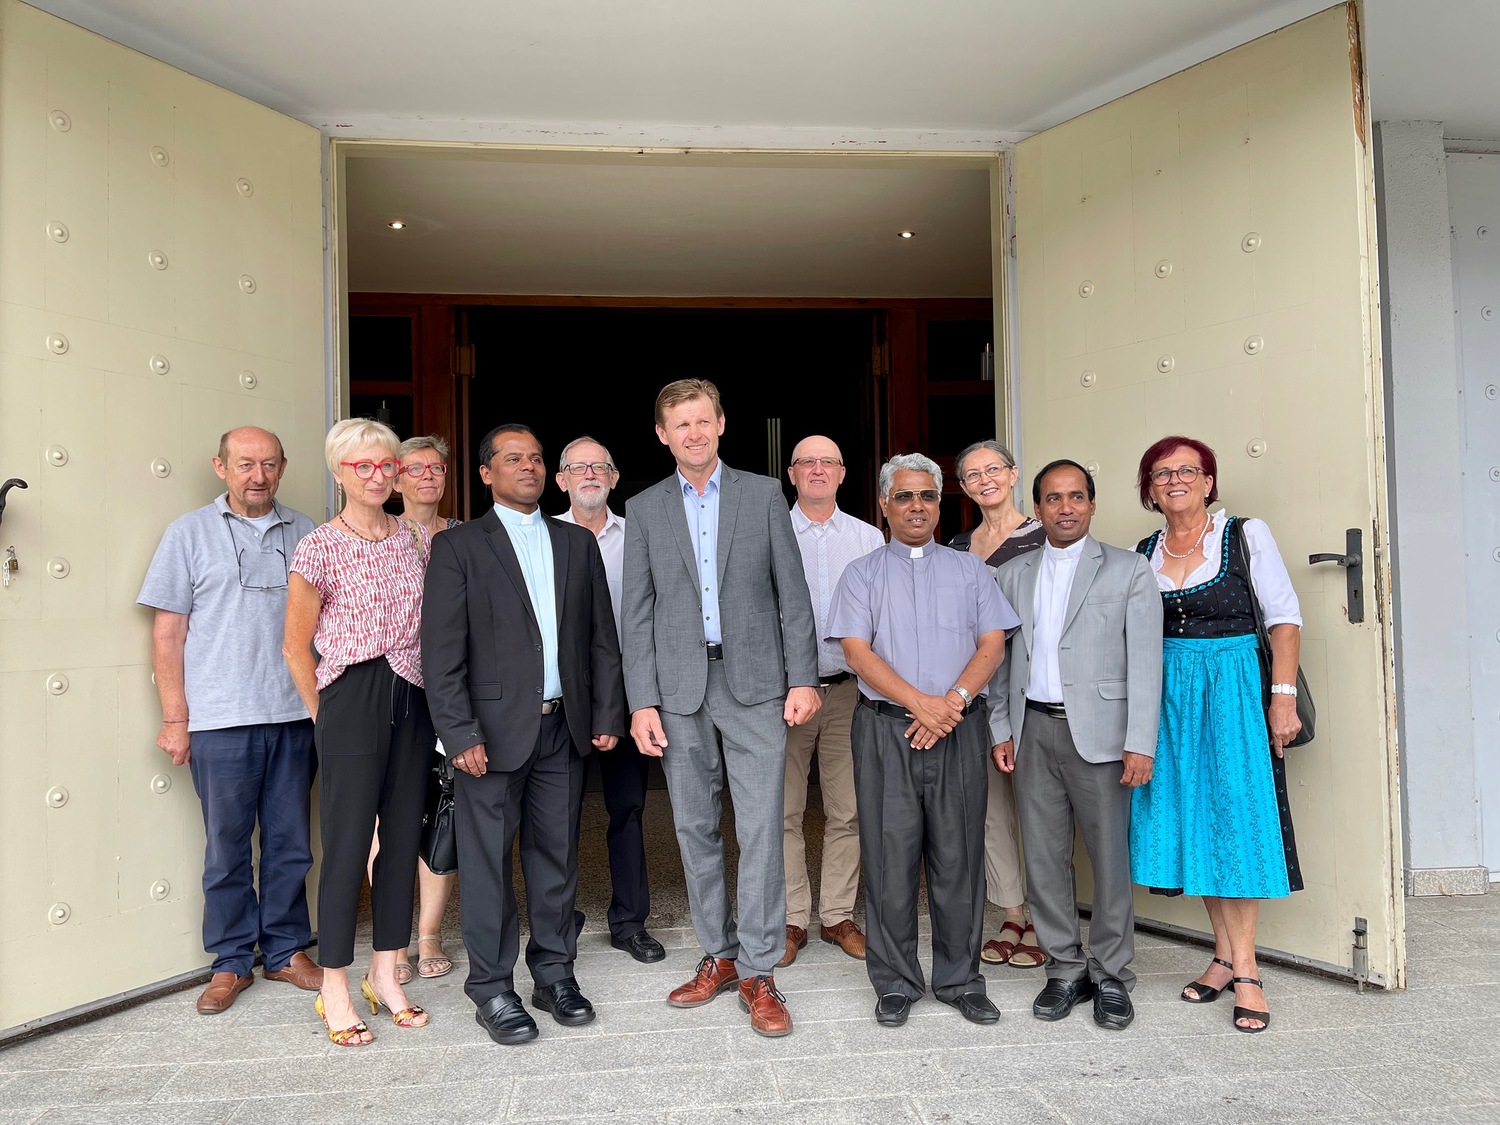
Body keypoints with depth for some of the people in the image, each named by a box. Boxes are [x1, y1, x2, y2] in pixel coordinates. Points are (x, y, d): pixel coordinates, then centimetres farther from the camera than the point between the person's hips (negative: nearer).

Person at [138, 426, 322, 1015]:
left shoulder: (304, 533, 9)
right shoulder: (190, 533, 4)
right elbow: (168, 631, 3)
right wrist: (175, 716, -2)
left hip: (294, 716, 2)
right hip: (220, 719, -2)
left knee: (290, 843, 9)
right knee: (227, 846, 6)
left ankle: (285, 950, 24)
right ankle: (232, 961, 21)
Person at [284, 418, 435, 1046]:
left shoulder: (418, 539, 8)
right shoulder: (320, 548, -6)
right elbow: (297, 648, -1)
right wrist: (325, 717, 1)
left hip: (413, 702, 5)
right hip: (351, 701, -5)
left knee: (403, 840, 10)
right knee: (348, 846, 0)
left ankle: (384, 977, 25)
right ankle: (334, 993, 15)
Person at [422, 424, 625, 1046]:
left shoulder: (578, 543, 12)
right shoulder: (457, 546, -1)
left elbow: (602, 638, 12)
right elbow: (442, 652, -7)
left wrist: (607, 714, 5)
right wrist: (462, 734, -13)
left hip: (562, 727, 4)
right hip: (492, 730, -4)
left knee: (557, 855, 11)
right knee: (488, 861, 3)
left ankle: (554, 975, 25)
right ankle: (492, 988, 17)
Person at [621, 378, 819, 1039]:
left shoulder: (764, 494, 5)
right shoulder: (644, 510, 8)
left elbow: (792, 593, 3)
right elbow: (637, 614, 5)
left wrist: (803, 679, -4)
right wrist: (642, 702, -2)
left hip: (754, 681, -2)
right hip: (680, 687, 2)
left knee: (759, 829, -3)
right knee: (695, 829, 9)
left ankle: (758, 972, 8)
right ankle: (718, 956, 25)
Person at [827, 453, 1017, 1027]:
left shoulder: (969, 569, 14)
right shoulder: (862, 574, 8)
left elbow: (993, 644, 4)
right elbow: (858, 651, -3)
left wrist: (953, 700, -12)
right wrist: (919, 703, -15)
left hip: (959, 726, 1)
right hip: (886, 729, -1)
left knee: (958, 857, 5)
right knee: (890, 856, 2)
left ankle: (961, 980, 19)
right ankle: (896, 984, 15)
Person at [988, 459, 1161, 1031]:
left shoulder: (1129, 570, 2)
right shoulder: (1012, 575, 12)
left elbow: (1145, 660, -4)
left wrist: (1140, 743, -10)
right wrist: (1000, 730, 7)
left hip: (1098, 731, -3)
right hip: (1034, 731, 3)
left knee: (1110, 856, 2)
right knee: (1044, 857, 8)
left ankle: (1111, 976, 19)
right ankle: (1065, 969, 22)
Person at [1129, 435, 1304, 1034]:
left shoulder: (1245, 534, -2)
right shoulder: (1144, 552, 8)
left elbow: (1284, 618, -4)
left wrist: (1283, 695, -12)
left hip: (1233, 686, -4)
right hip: (1168, 693, 4)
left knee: (1236, 817, -3)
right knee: (1189, 819, 7)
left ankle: (1245, 968, 8)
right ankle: (1226, 956, 20)